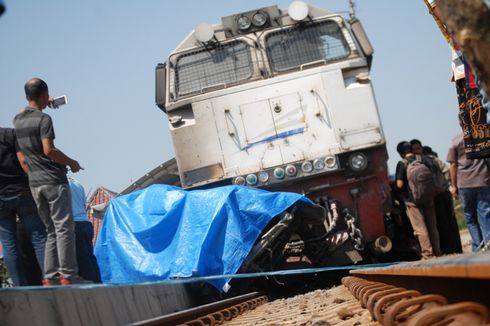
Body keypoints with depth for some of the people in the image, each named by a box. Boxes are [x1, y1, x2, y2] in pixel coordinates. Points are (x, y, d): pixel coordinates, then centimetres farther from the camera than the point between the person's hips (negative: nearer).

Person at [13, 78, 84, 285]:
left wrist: (44, 105, 40)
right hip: (53, 181, -7)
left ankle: (50, 277, 6)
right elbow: (48, 150, -19)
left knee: (51, 231, 12)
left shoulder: (18, 120, 11)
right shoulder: (43, 119, -12)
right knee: (64, 229, -5)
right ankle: (68, 275, -9)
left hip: (35, 183, 7)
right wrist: (71, 163, -7)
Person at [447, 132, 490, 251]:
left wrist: (454, 186, 8)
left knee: (470, 217, 10)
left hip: (464, 184, 0)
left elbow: (453, 165, 2)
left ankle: (477, 247, 4)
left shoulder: (455, 141, 2)